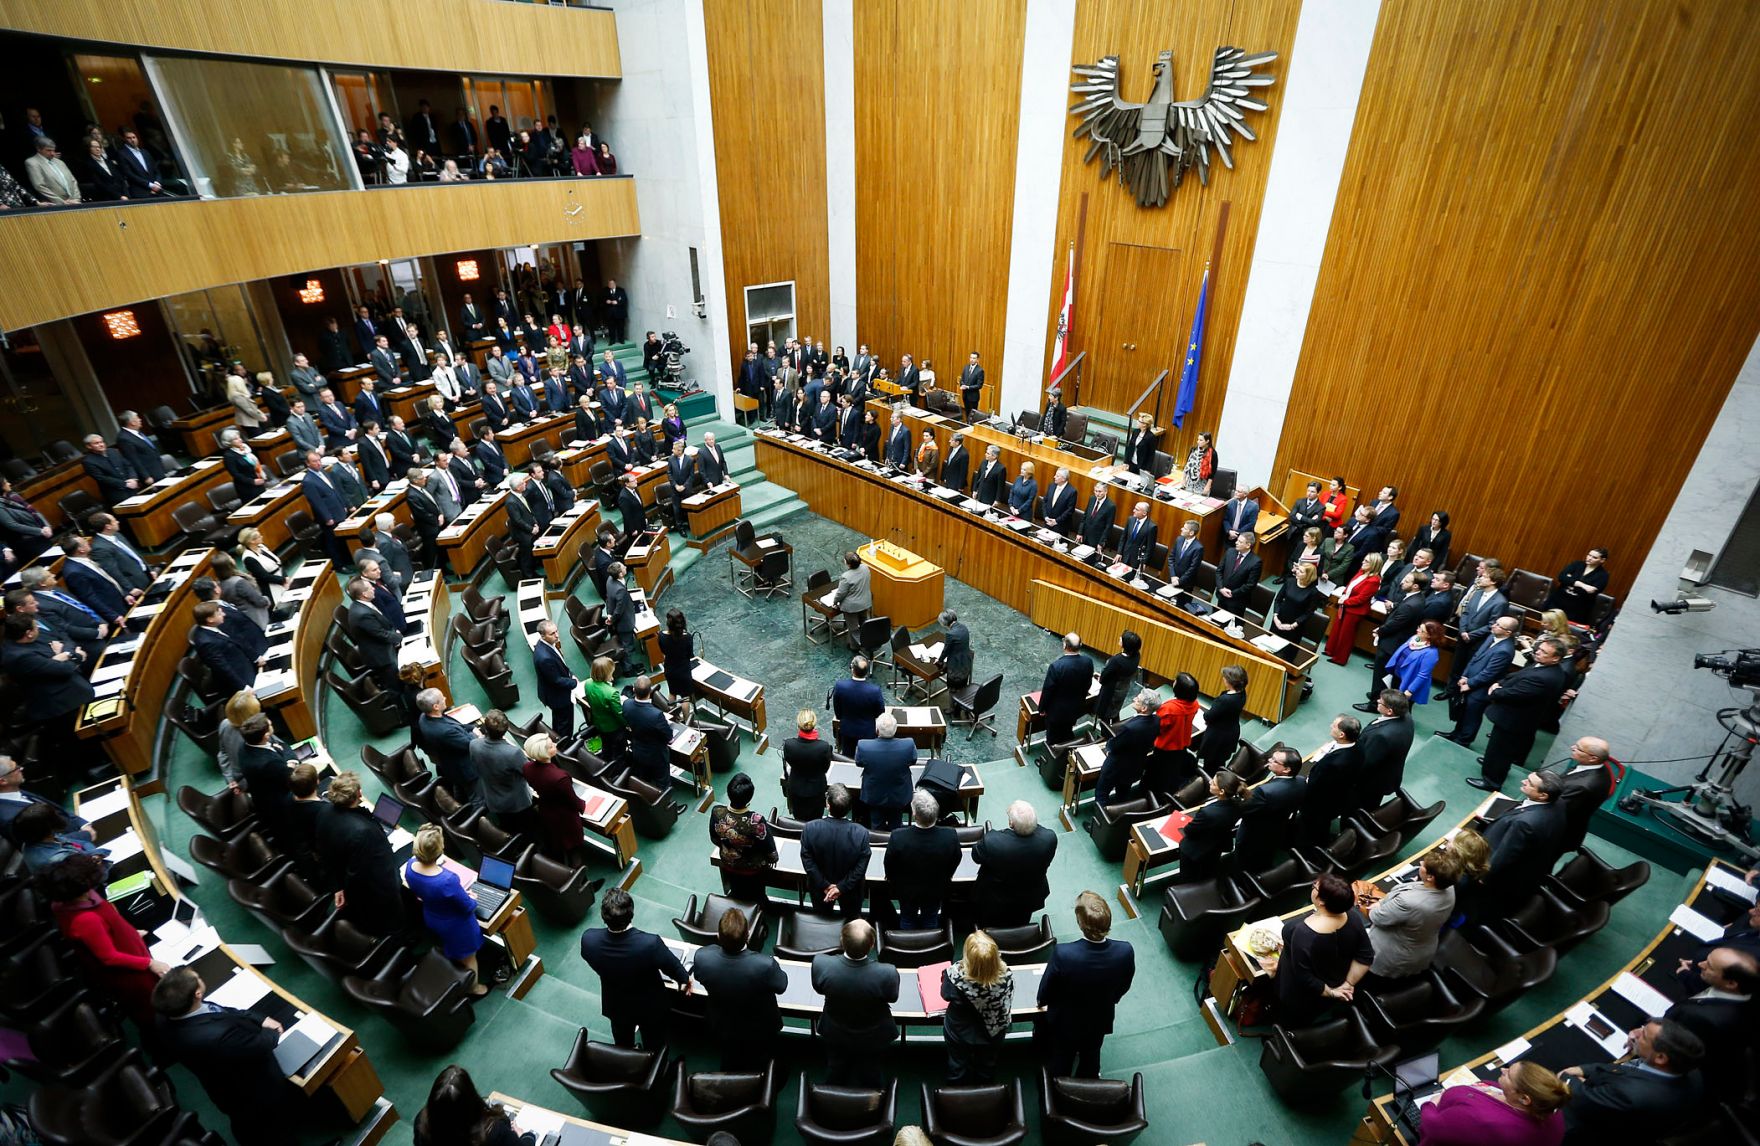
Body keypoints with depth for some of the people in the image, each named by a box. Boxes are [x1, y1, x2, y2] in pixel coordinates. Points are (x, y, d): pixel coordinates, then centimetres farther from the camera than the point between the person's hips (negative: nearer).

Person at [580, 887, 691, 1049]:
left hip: (616, 1006, 3)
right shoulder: (650, 943, -42)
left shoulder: (588, 939, -34)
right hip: (651, 1007, -3)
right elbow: (673, 967, -20)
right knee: (654, 1048, 28)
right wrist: (684, 979, 3)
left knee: (623, 1047, 34)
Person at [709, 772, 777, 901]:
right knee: (755, 897, 28)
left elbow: (714, 839, -7)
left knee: (736, 895, 33)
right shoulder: (756, 820, -40)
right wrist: (774, 858, 1)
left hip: (728, 865, 3)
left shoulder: (716, 812, -28)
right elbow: (769, 848, -22)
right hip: (753, 869, -3)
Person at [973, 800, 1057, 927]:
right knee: (1020, 927, 36)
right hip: (1030, 901, 3)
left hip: (995, 902, -2)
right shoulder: (1050, 838, -36)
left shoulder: (991, 841, -42)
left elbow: (976, 857, -18)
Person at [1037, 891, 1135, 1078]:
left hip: (1064, 1022, -2)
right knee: (1090, 1058, 33)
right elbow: (1123, 988, -9)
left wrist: (1042, 1001, 4)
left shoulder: (1062, 953, -41)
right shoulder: (1125, 952, -32)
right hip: (1100, 1021, 3)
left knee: (1060, 1067, 27)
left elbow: (1045, 991, -20)